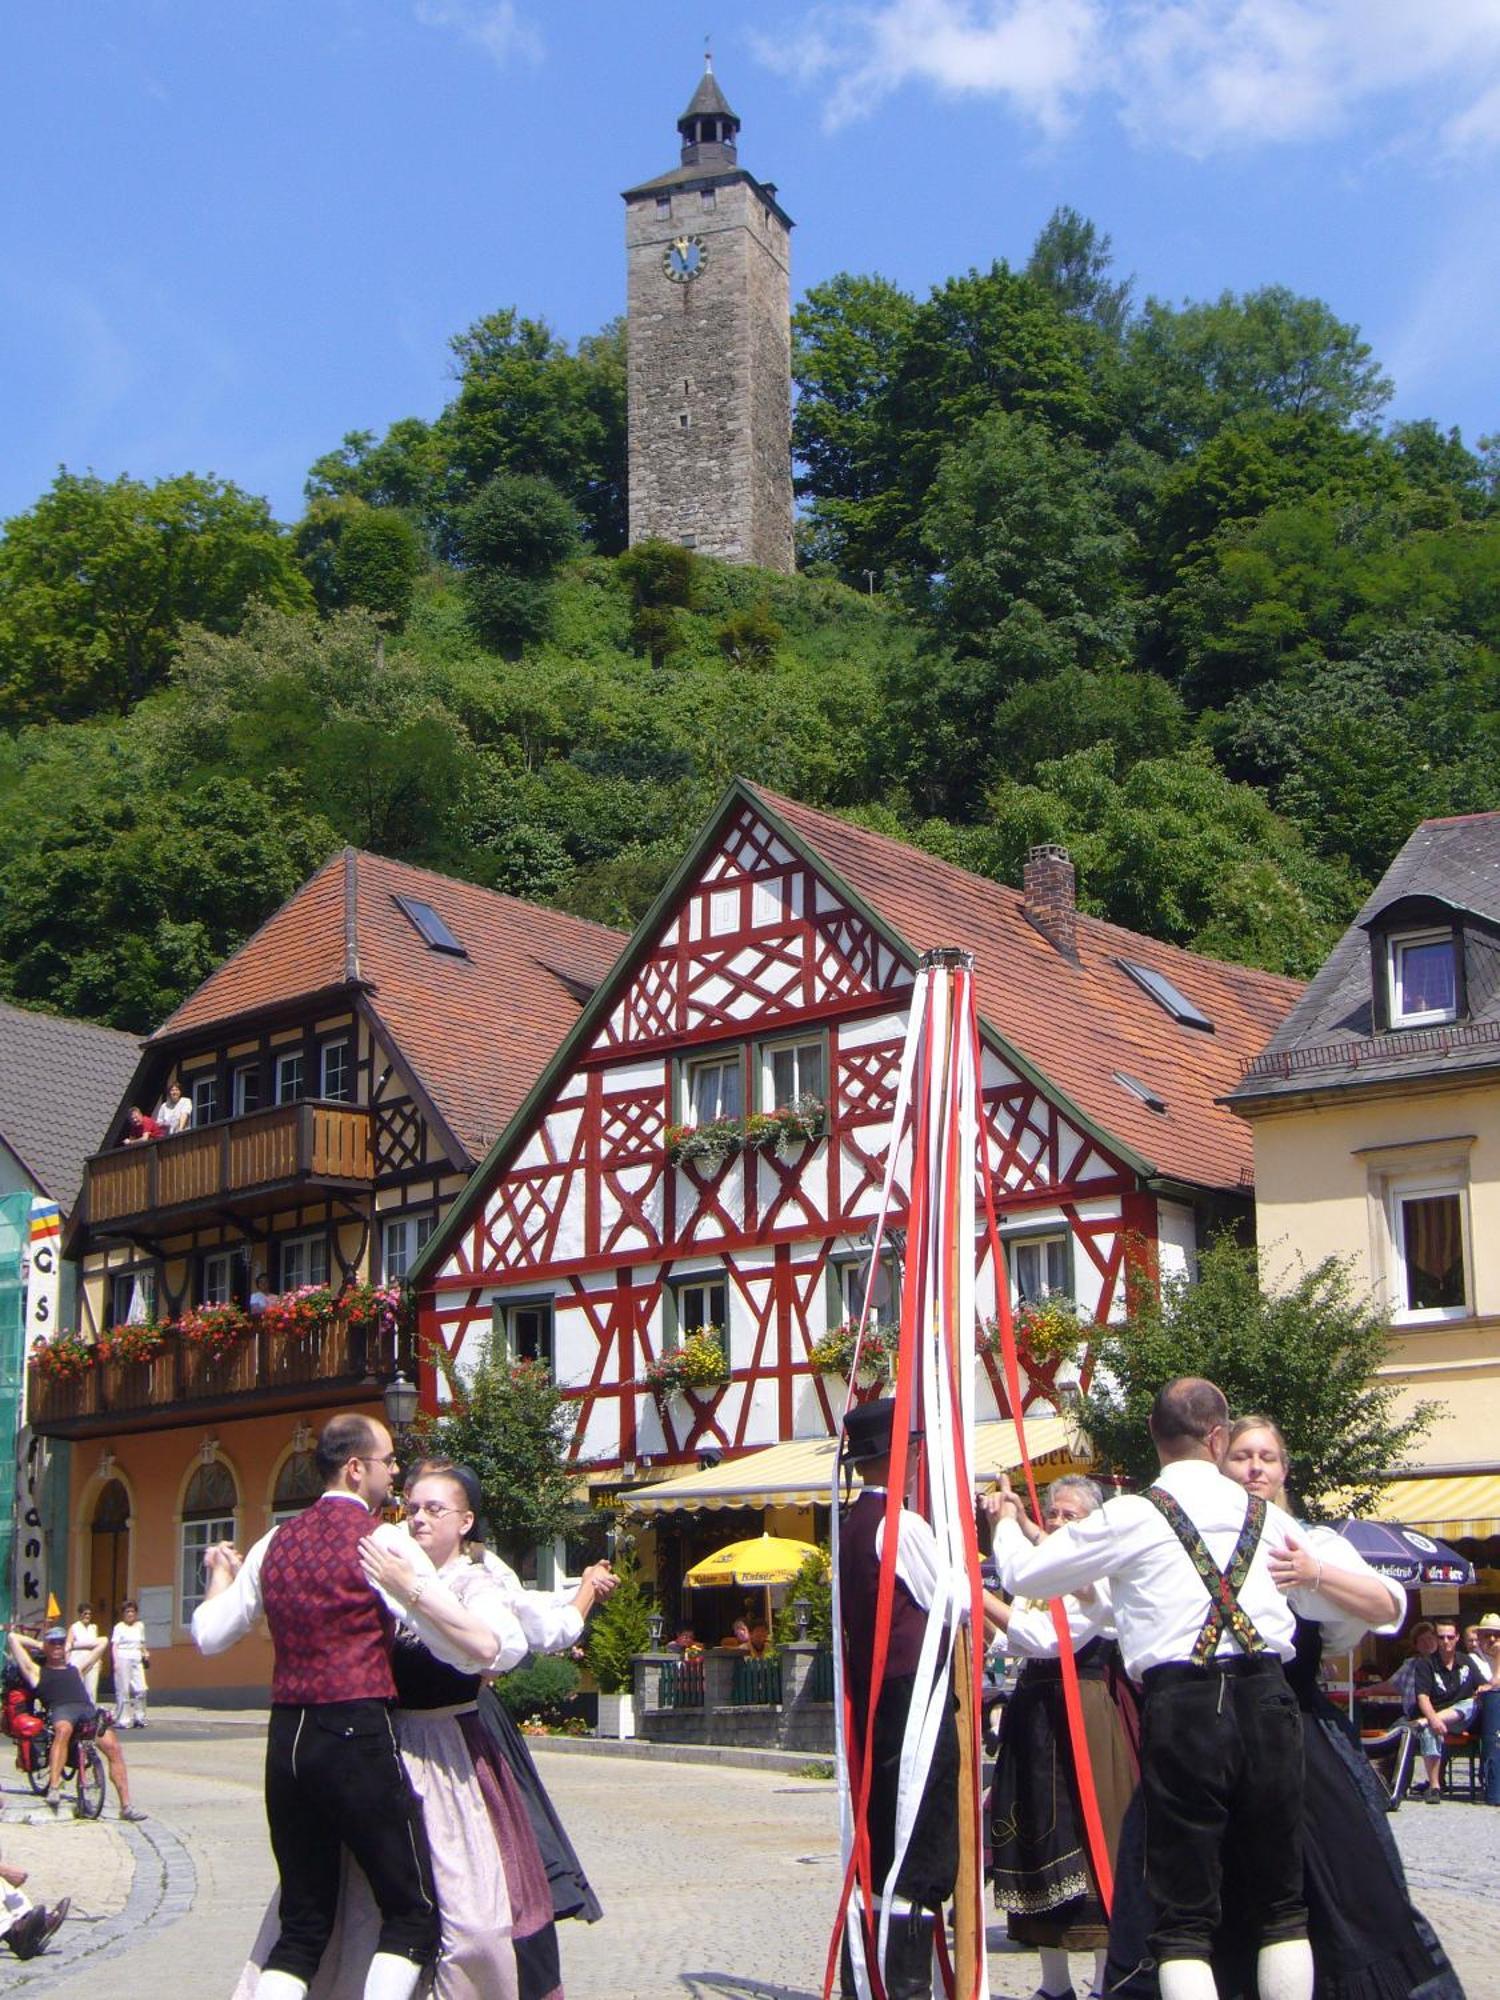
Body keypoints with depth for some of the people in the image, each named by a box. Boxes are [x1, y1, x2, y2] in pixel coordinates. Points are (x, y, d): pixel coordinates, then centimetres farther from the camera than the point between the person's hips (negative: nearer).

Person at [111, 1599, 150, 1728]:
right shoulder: (119, 1627, 1)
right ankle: (123, 1721, 4)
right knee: (123, 1691, -2)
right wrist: (116, 1661, -15)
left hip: (137, 1659, 4)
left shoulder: (140, 1626, 15)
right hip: (123, 1659, -4)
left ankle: (139, 1718, 4)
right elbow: (114, 1645, -5)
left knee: (141, 1689, -6)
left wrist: (145, 1653, 8)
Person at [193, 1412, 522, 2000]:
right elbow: (481, 1650, -10)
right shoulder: (382, 1542, -7)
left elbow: (209, 1634, 18)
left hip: (286, 1741, 6)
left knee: (301, 1924, 14)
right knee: (412, 1916, 4)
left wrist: (222, 1573, 35)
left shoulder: (277, 1542, 11)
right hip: (358, 1737, -6)